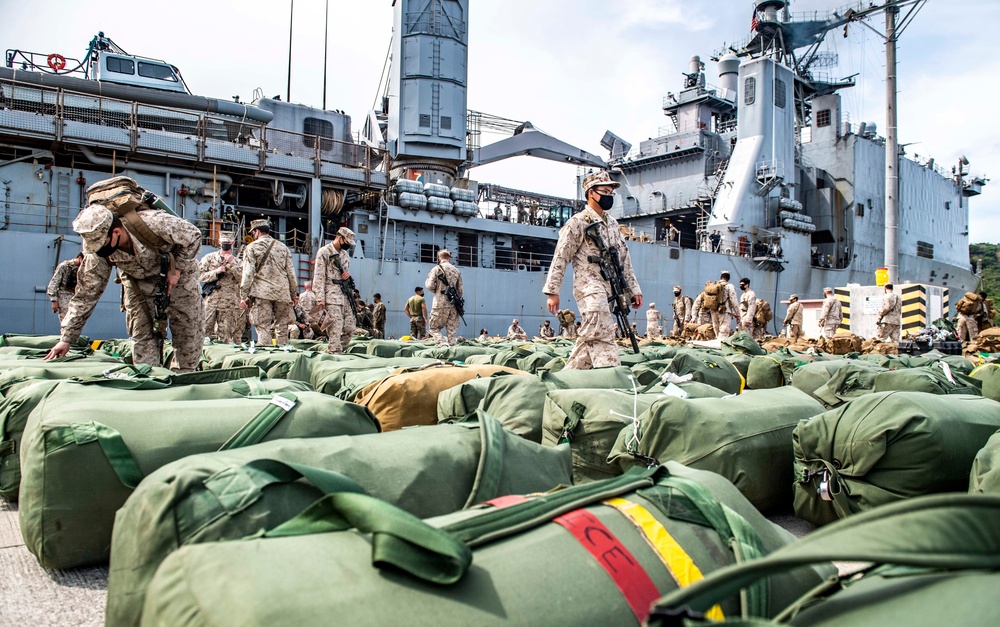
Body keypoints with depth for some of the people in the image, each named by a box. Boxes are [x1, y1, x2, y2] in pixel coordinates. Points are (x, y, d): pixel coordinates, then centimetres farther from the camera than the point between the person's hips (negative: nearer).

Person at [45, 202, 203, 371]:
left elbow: (194, 236, -21)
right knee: (142, 334, -8)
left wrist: (177, 269, -23)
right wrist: (66, 338, -16)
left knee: (187, 332, -1)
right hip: (138, 283, 2)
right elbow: (86, 294, -16)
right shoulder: (97, 252, -24)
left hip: (177, 274, -2)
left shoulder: (154, 222, -38)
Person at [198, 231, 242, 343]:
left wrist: (231, 263, -11)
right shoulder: (209, 258, 10)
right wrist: (216, 272, -11)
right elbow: (200, 276, 2)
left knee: (226, 335, 1)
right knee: (205, 331, -4)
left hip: (228, 304, 0)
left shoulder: (236, 262, 12)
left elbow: (242, 277, -4)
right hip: (210, 301, 0)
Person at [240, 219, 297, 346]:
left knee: (263, 328, -3)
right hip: (282, 292, 3)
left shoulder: (251, 248, 4)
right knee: (282, 328, 8)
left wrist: (243, 296, -2)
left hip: (262, 293, -3)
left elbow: (248, 274, -4)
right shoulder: (283, 247, 15)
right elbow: (291, 273, 13)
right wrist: (294, 294, 19)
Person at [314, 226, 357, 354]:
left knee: (350, 326, 3)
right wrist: (320, 298, -15)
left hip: (346, 294, 7)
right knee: (335, 327, -11)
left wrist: (348, 274, 3)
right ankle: (334, 352, -5)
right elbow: (319, 276, -7)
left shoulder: (345, 254, 19)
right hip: (332, 295, -7)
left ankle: (338, 348, 16)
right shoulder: (324, 252, -3)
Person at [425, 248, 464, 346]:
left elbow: (430, 285, -9)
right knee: (452, 330, 7)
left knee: (434, 328, 3)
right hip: (454, 304, 4)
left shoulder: (436, 269, -1)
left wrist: (436, 292, 11)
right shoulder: (456, 270, 12)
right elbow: (460, 290, 11)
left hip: (440, 303, -4)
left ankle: (443, 344, -15)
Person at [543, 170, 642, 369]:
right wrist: (552, 291, -12)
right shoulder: (577, 223, -3)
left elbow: (624, 259, 23)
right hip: (589, 287, -7)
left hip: (609, 289, 7)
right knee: (603, 335, -19)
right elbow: (560, 258, -6)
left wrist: (633, 290, 17)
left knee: (589, 340, 8)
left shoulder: (613, 224, 19)